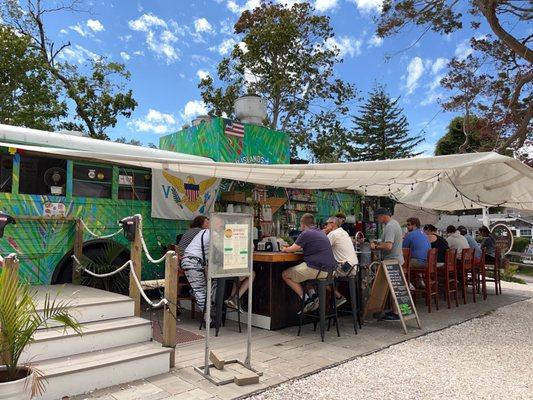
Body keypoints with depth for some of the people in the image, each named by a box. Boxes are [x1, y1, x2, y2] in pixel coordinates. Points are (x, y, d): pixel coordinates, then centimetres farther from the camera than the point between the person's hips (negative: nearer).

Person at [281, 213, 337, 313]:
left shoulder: (306, 234, -7)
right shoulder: (321, 232, 19)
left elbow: (292, 250, -4)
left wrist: (284, 249, 18)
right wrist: (297, 248, 38)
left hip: (318, 269, -9)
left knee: (285, 275, 5)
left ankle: (306, 299, 0)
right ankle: (312, 294, 15)